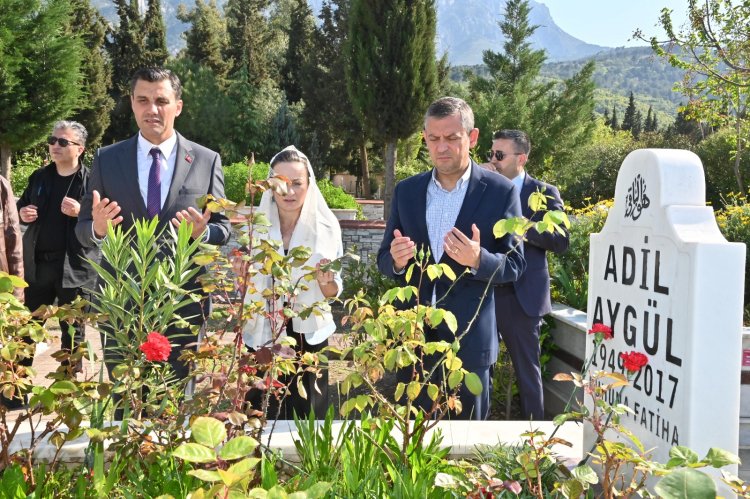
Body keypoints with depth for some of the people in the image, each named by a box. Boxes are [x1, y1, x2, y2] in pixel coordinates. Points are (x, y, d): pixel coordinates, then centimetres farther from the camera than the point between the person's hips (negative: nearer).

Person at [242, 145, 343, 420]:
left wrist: (326, 281, -22)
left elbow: (334, 292, -2)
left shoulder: (326, 227, -7)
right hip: (263, 336, 1)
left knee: (306, 417, 11)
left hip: (308, 336, -1)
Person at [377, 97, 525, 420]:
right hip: (413, 336, 3)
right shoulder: (406, 191, 4)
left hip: (470, 338, -3)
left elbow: (515, 265, -5)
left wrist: (478, 260, -26)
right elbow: (384, 260, 8)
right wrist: (396, 260, -16)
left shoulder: (500, 192, -6)